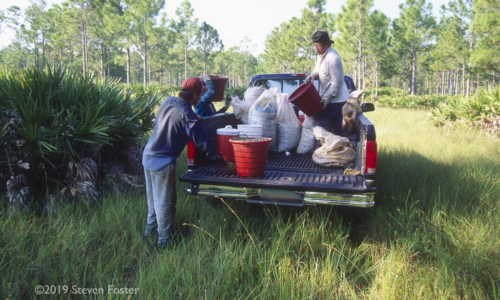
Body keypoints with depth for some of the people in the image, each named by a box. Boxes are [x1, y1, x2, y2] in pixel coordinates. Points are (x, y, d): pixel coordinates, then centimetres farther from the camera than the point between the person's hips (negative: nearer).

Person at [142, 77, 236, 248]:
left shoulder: (167, 101, -1)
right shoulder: (187, 116, -22)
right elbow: (204, 144, -21)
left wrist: (199, 92, 29)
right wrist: (225, 165, -15)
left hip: (148, 157, 9)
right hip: (163, 163, -8)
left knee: (153, 199, 23)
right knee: (164, 203, 6)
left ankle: (150, 230, 40)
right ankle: (164, 241, 20)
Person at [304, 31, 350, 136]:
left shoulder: (332, 58, -23)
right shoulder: (320, 55, 7)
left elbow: (337, 81, -24)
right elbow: (318, 70, 20)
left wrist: (328, 97, -24)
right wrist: (312, 76, -3)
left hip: (335, 98, -10)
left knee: (320, 121, -8)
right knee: (335, 124, 16)